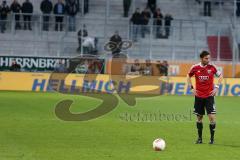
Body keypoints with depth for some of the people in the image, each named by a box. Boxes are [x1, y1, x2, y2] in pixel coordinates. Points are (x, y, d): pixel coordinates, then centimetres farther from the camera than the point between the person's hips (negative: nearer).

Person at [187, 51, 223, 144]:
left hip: (209, 96, -1)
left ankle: (212, 138, 2)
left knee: (212, 117, -10)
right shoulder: (195, 68, -4)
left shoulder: (212, 67, -6)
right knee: (199, 117, 7)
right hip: (199, 96, 1)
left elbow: (220, 76, 8)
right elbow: (189, 77, 14)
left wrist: (216, 87, -2)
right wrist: (192, 88, 3)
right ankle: (200, 138, 18)